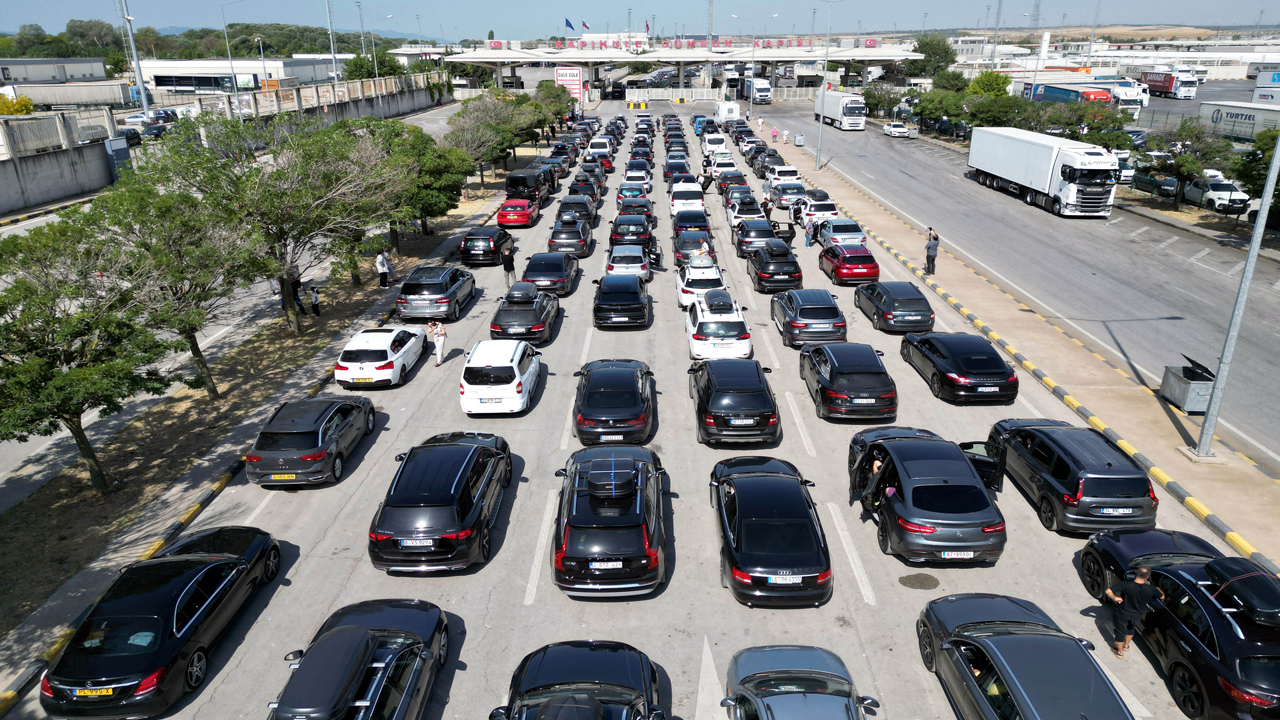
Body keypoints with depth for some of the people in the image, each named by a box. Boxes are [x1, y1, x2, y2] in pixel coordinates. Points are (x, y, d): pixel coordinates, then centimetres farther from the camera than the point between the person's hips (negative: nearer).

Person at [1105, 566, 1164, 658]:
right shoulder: (1151, 589, -23)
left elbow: (1108, 591, -34)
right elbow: (1162, 597, -2)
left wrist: (1115, 598, -15)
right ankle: (1126, 646, 53)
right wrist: (1158, 589, 18)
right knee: (1131, 628, 34)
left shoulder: (1125, 584, -31)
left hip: (1123, 614, -3)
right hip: (1137, 615, 3)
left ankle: (1119, 652, 38)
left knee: (1120, 632, 20)